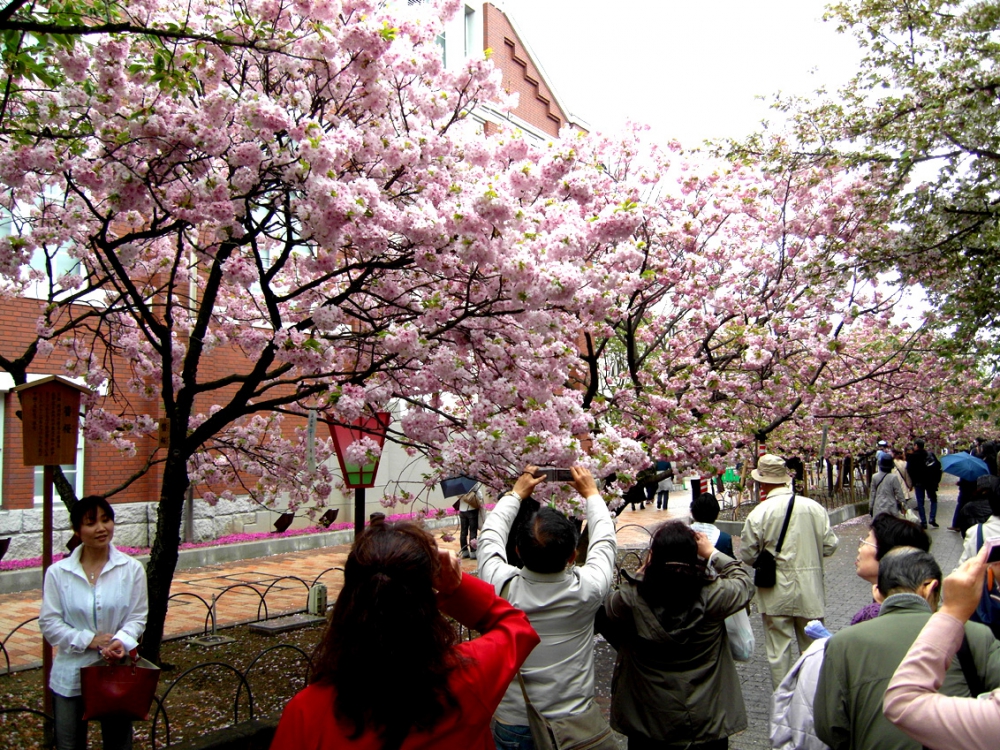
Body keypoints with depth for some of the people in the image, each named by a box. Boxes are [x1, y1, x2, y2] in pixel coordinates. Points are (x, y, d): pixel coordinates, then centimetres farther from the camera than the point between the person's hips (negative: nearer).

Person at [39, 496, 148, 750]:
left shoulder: (132, 569, -6)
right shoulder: (57, 572, -5)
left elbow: (138, 617, -4)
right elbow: (49, 622, -6)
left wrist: (122, 641, -25)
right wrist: (88, 640, -18)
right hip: (71, 675, 0)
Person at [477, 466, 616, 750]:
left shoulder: (502, 587, -24)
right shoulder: (587, 589, -24)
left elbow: (489, 535, -3)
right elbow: (605, 541, -3)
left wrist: (516, 493, 9)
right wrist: (591, 493, 11)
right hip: (575, 722, 0)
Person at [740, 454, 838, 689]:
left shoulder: (758, 513, -13)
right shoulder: (814, 507, -4)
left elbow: (748, 556, -7)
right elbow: (829, 546, 2)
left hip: (776, 592, -3)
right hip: (810, 590, 3)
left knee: (778, 650, 7)